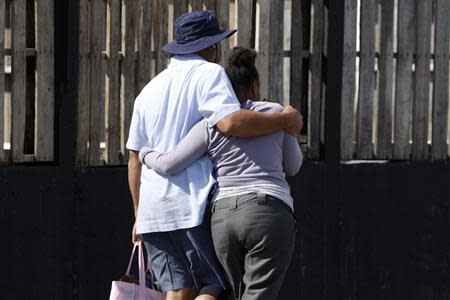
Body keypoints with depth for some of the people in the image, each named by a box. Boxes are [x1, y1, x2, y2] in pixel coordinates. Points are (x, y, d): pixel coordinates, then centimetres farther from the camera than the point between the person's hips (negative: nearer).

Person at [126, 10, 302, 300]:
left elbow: (135, 158, 19)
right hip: (192, 203, -7)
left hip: (152, 210, 7)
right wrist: (285, 120, -10)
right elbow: (231, 122, -21)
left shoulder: (149, 90, 19)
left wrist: (139, 216, 25)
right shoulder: (208, 73, -3)